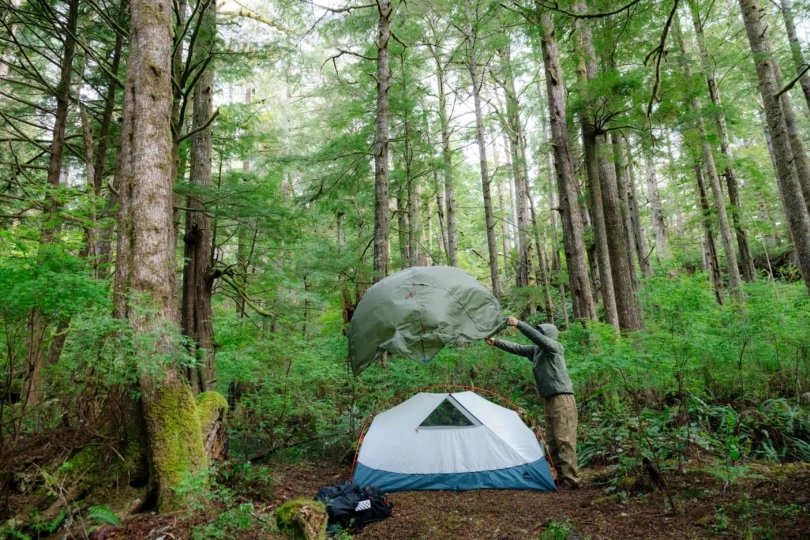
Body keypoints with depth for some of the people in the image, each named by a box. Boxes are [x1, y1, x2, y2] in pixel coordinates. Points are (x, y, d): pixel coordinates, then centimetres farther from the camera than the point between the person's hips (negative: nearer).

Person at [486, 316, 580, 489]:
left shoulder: (554, 346, -8)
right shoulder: (536, 350, 13)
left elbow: (537, 337, -26)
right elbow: (516, 348, 17)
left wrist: (519, 324, -32)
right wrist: (496, 342, 12)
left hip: (562, 398, -9)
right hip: (550, 400, 9)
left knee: (564, 440, -8)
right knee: (552, 441, 10)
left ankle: (570, 480, -4)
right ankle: (562, 477, 17)